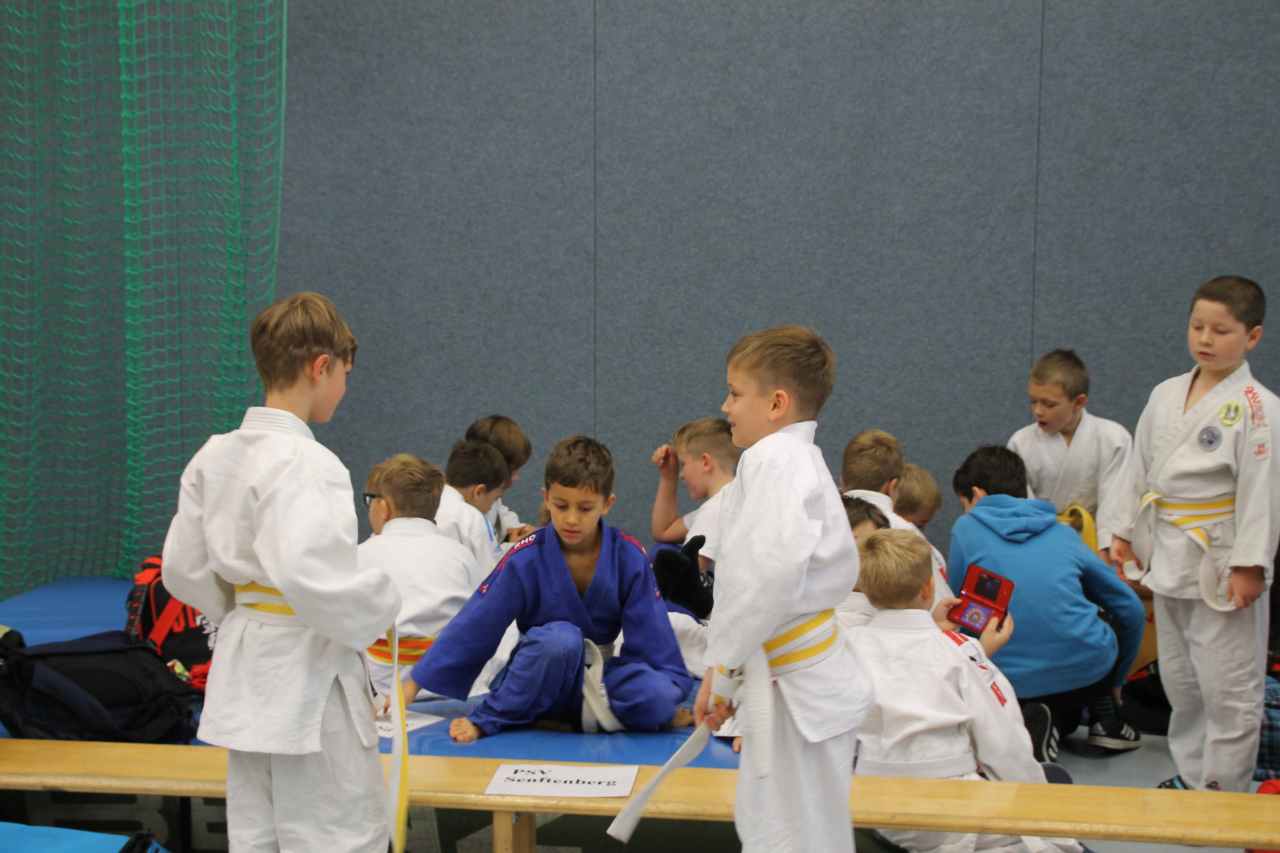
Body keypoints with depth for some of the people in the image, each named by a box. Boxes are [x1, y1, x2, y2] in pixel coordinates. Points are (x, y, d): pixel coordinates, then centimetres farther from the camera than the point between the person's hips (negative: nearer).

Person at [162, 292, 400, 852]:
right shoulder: (304, 461, -20)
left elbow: (183, 569, 10)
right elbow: (308, 571, -32)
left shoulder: (213, 457, 5)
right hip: (306, 676, -8)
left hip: (243, 673, 8)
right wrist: (378, 610, -16)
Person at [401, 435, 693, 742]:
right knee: (560, 637, -36)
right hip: (539, 680, 0)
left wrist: (670, 697, -12)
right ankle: (488, 718, -19)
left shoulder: (629, 558, -10)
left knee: (659, 696, -30)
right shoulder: (526, 559, -13)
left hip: (598, 672, 0)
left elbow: (653, 634, -4)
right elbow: (473, 626, -12)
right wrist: (410, 687, -14)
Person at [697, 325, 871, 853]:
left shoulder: (773, 458, -16)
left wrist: (723, 669, -19)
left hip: (794, 689, -10)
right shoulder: (803, 459, 17)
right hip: (800, 679, 10)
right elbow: (842, 569, 21)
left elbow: (772, 568, -29)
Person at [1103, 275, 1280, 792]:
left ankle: (1224, 790, 14)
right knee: (1179, 678, 19)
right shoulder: (1165, 396, 6)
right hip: (1169, 555, 7)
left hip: (1222, 562, -7)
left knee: (1228, 686, 1)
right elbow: (1140, 467, 12)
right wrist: (1123, 530, 8)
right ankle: (1190, 774, 35)